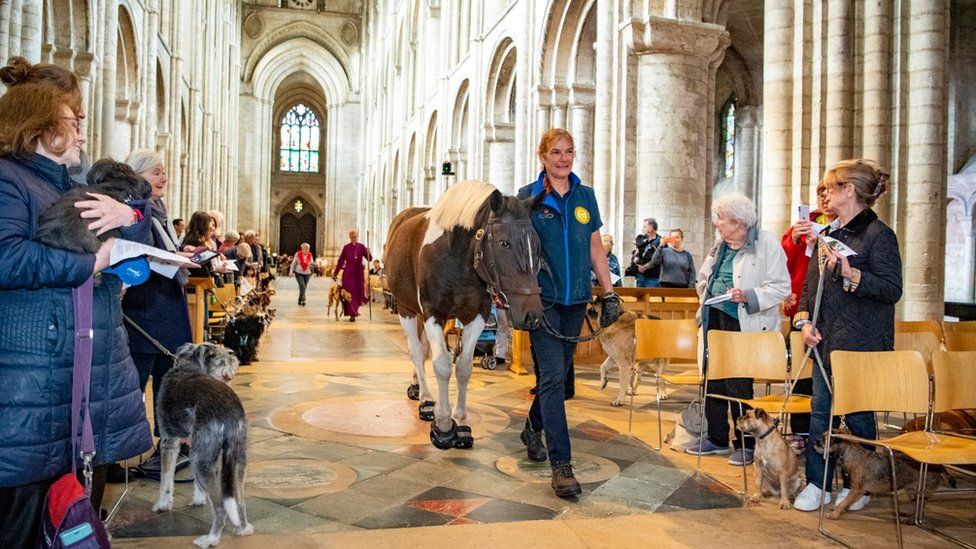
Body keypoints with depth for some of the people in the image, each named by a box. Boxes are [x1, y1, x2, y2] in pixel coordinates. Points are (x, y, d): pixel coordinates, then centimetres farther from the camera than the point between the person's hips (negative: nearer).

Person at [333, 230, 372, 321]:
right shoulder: (346, 247, 1)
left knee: (358, 293, 5)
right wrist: (335, 272, 5)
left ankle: (354, 312, 22)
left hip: (359, 273, 2)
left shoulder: (361, 247, 4)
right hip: (348, 273, -2)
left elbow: (369, 259, 0)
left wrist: (368, 253, -22)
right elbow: (341, 260, 4)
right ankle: (352, 314, -1)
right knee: (350, 293, -4)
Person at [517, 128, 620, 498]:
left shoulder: (586, 197, 9)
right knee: (553, 376, -10)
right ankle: (561, 465, -6)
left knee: (558, 372, 15)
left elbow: (596, 249, 12)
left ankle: (533, 429, 40)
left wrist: (609, 294, 9)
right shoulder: (527, 197, -1)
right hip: (542, 298, -4)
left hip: (576, 299, 5)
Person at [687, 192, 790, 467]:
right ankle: (717, 438, 26)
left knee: (739, 384, -5)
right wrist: (706, 297, 11)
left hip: (745, 323, -7)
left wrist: (748, 297, -24)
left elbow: (781, 286, -14)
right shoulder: (720, 244, 13)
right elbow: (704, 277, 27)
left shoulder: (766, 243, -10)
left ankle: (746, 444, 12)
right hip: (714, 318, 8)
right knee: (713, 380, 12)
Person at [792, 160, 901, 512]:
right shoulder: (828, 235, 13)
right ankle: (818, 483, 19)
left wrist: (850, 274, -26)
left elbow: (892, 289, -15)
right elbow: (809, 284, 17)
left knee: (857, 414, 5)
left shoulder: (879, 234, -10)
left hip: (861, 343, -7)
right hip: (826, 339, 7)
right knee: (820, 411, 9)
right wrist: (804, 319, 4)